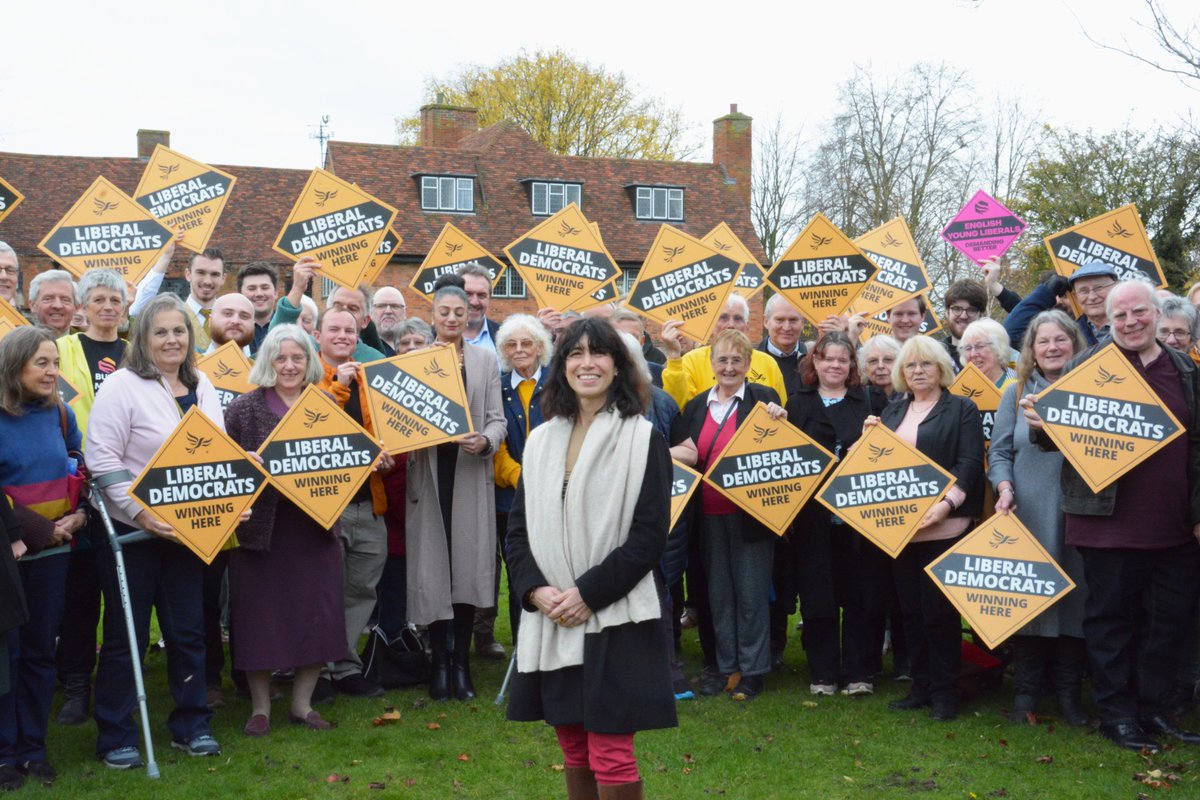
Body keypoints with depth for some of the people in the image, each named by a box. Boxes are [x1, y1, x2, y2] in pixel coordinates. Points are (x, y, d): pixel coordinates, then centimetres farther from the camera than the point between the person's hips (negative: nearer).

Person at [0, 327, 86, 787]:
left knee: (41, 647, 10)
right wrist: (42, 531, -15)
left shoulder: (60, 414, 6)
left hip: (53, 548, 5)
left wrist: (77, 515, -4)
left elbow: (79, 469, 13)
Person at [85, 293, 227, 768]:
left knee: (188, 630, 11)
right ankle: (115, 737, 17)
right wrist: (142, 512, -22)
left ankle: (191, 726, 24)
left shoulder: (202, 387, 8)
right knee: (126, 636, 4)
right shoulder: (122, 386, -11)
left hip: (188, 529, 5)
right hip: (130, 531, -5)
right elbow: (102, 460, -16)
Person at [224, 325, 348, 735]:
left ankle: (302, 703, 20)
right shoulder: (245, 407, -1)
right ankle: (260, 706, 18)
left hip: (316, 525, 3)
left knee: (318, 614, 4)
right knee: (261, 614, 2)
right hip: (262, 526, -3)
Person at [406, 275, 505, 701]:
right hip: (429, 471, 0)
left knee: (469, 565, -1)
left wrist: (485, 440, -15)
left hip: (471, 474, 0)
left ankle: (462, 661, 12)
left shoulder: (485, 359, 10)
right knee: (433, 565, -1)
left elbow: (498, 419, 5)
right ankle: (439, 661, 12)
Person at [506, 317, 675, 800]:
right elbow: (519, 526, 10)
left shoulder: (642, 438, -4)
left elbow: (649, 534, -10)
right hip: (550, 618, 5)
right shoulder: (541, 439, 11)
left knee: (611, 757, -4)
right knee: (573, 751, 13)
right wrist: (536, 590, -7)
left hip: (613, 619, -5)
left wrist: (588, 594, -15)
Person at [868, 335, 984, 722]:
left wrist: (946, 504, -22)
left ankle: (944, 690, 9)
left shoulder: (961, 409, -1)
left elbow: (969, 464, -10)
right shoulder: (893, 411, 17)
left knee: (938, 610, -2)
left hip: (942, 526, -6)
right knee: (910, 609, 10)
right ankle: (920, 686, 21)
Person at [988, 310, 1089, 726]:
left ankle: (1068, 691, 17)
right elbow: (999, 451, 5)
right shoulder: (1017, 393, 7)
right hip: (1028, 515, 0)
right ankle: (1025, 691, 14)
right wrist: (1005, 488, -11)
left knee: (1076, 597, 4)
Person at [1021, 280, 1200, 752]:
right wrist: (1041, 424, -26)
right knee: (1112, 617, 4)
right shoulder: (1088, 365, -2)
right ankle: (1116, 714, 15)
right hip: (1111, 519, -4)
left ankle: (1153, 709, 24)